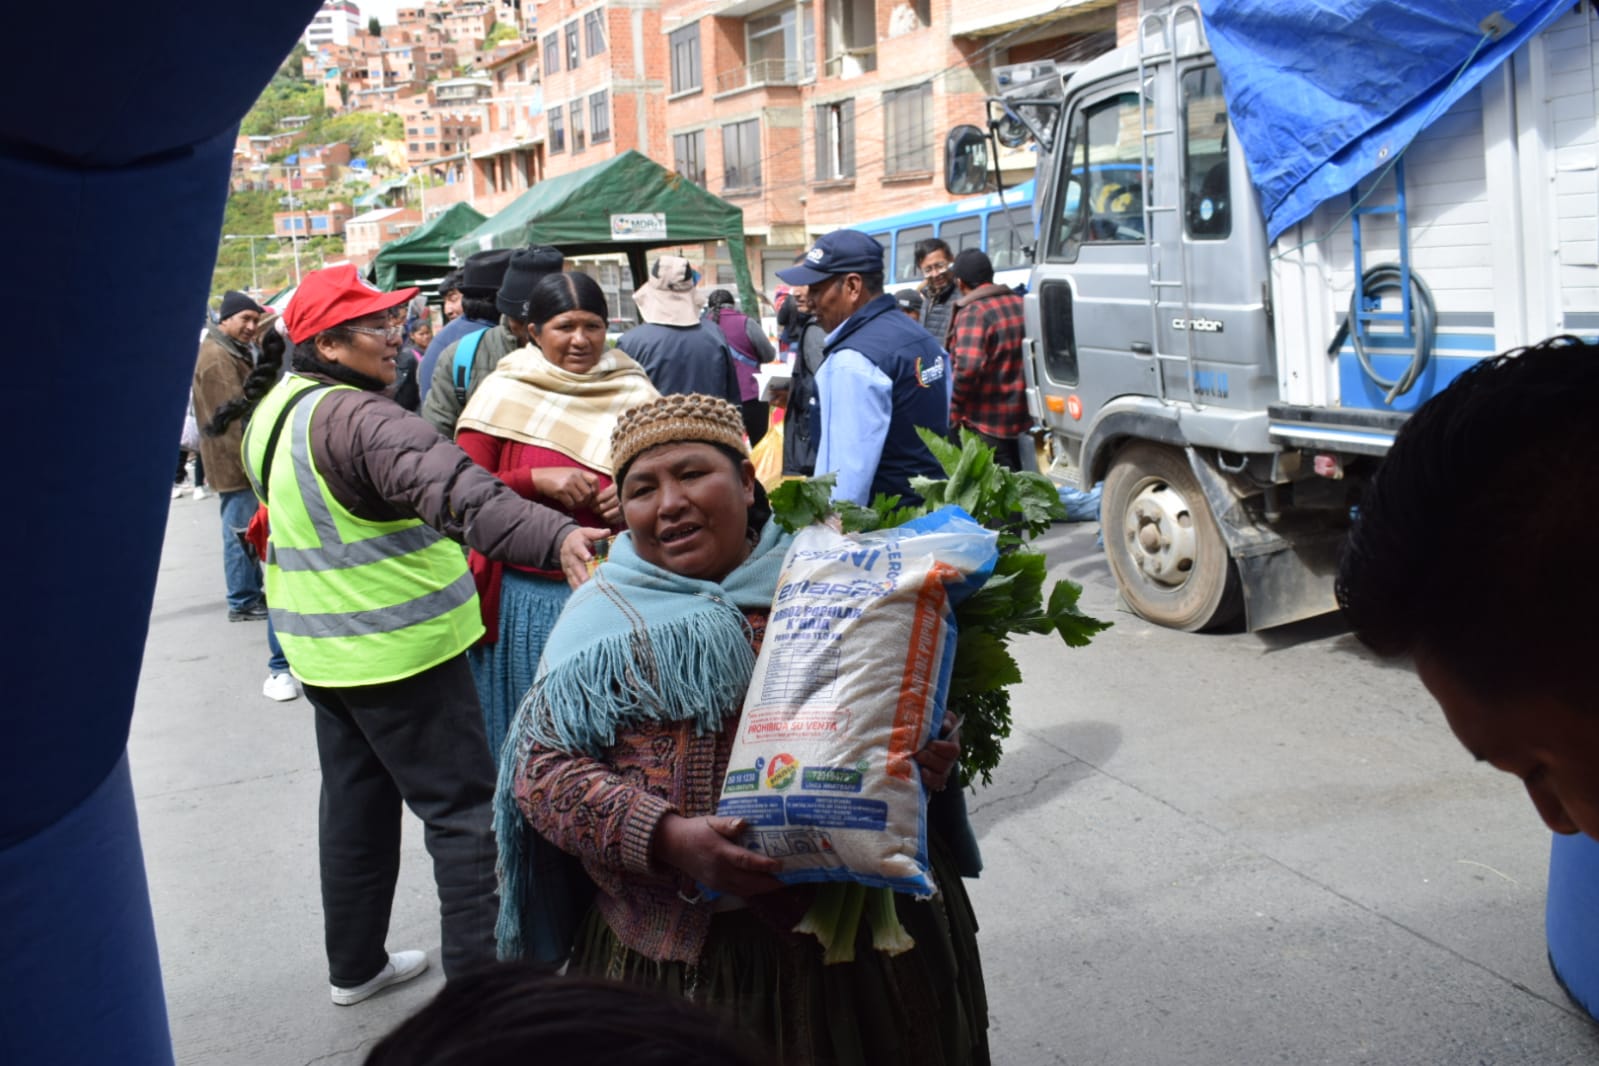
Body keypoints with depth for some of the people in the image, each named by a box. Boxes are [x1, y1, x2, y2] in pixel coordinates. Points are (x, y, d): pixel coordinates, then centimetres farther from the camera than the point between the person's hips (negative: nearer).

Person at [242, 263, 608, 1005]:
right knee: (462, 808, -1)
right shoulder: (356, 418, -24)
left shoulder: (274, 411, 8)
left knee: (355, 800, 19)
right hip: (398, 646, -9)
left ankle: (355, 965, 31)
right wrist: (554, 535, -55)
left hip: (320, 646, 9)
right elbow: (450, 486, -42)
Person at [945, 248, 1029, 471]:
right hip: (1020, 417, 8)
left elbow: (968, 368, -29)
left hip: (985, 422, -8)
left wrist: (954, 411, -17)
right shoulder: (1020, 304, 8)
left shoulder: (972, 312, -18)